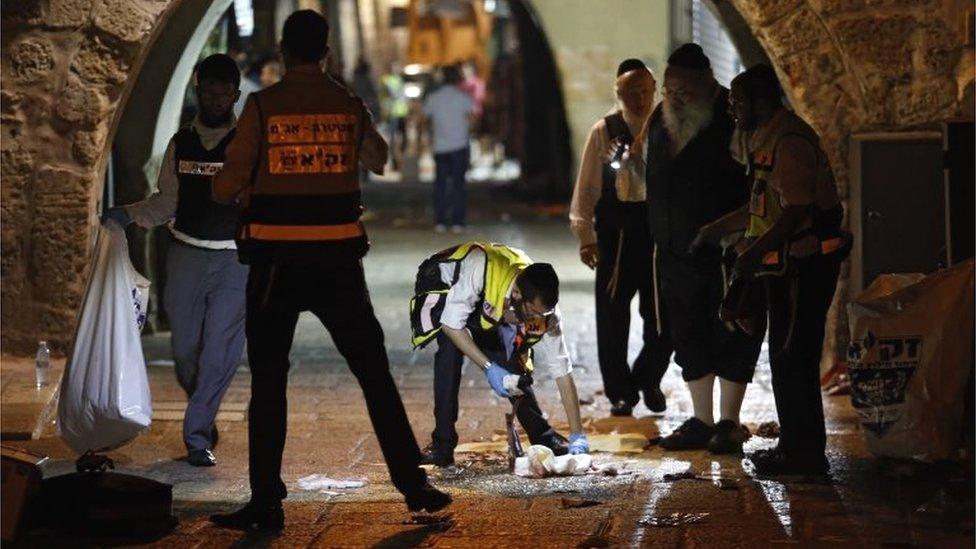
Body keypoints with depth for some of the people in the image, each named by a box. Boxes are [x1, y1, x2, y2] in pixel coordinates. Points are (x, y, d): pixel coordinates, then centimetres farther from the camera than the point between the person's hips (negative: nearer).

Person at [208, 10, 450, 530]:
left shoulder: (262, 106, -5)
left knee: (268, 383, 5)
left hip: (275, 262, -2)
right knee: (375, 375, 11)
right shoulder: (350, 106, 3)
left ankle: (266, 502, 3)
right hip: (338, 261, 2)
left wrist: (240, 190, 18)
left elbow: (226, 188, -5)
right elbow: (378, 161, 24)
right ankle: (413, 484, 11)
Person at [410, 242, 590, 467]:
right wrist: (489, 368, -36)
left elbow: (562, 372, -22)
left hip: (486, 310, 4)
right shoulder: (480, 271, -44)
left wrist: (577, 436, -24)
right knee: (451, 347, -29)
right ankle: (442, 444, -23)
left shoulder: (541, 304, -28)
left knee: (511, 366, -12)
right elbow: (451, 324, -33)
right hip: (441, 286, -3)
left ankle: (544, 438, 8)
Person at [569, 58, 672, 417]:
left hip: (659, 232, 1)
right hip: (616, 236, -1)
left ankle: (647, 379, 29)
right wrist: (585, 236, -5)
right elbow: (587, 187, 0)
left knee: (663, 318, 4)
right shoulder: (604, 131, -1)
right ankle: (620, 392, 18)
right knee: (613, 316, 4)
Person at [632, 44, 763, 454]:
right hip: (678, 254, 6)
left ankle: (729, 424, 9)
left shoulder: (733, 120, -14)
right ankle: (701, 423, 19)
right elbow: (649, 172, 25)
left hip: (728, 252, -6)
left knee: (732, 339, 1)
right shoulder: (661, 119, 6)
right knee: (690, 339, 10)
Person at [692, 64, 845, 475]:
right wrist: (717, 229, 22)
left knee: (794, 359, -7)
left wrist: (754, 252, -27)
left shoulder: (789, 141, -18)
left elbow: (796, 211, -25)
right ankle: (794, 446, 23)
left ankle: (805, 454, -2)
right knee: (784, 356, 15)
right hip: (786, 265, 11)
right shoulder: (765, 138, 15)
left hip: (806, 266, -11)